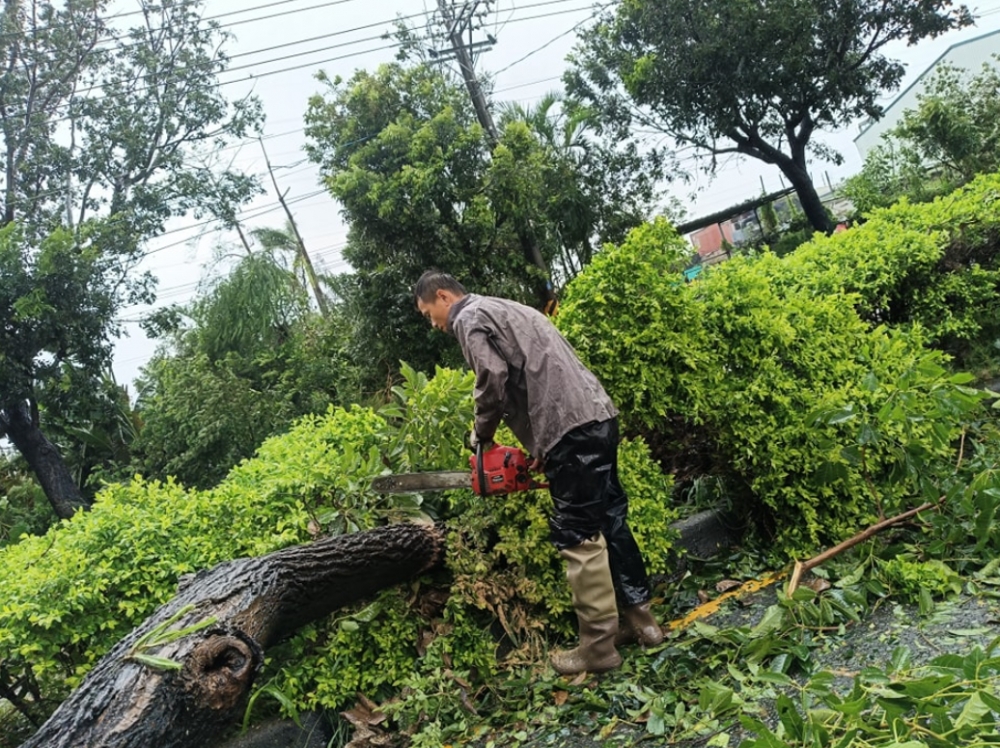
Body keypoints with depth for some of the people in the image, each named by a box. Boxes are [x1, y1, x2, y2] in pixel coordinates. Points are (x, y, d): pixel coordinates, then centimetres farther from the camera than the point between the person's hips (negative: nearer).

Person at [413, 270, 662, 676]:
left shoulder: (469, 318, 1)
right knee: (610, 521, 15)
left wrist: (481, 434, 3)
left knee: (579, 537, -2)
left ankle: (597, 646, 7)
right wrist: (541, 447, 21)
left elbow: (493, 377, -15)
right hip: (598, 415, 10)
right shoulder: (504, 308, 28)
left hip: (570, 430, -9)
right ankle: (640, 620, 25)